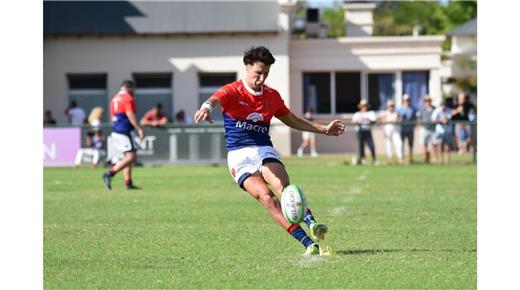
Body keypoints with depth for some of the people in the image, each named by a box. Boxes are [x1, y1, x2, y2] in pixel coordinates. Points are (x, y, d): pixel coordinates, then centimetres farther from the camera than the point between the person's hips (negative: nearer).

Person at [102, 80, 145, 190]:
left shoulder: (114, 98, 18)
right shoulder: (128, 98, -9)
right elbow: (130, 115, -18)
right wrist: (139, 129, -18)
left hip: (115, 131, 10)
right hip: (125, 130, -10)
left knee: (127, 156, 13)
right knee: (131, 156, -8)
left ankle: (128, 183, 9)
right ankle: (110, 174, -17)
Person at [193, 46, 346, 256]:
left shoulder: (272, 96, 13)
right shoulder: (232, 92, -4)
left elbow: (292, 120, 29)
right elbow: (215, 99, -28)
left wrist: (323, 129, 24)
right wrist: (206, 108, -53)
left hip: (264, 151, 4)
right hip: (239, 156, -4)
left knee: (283, 187, -28)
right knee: (266, 197, -25)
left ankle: (312, 224, -46)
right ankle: (308, 243, -31)